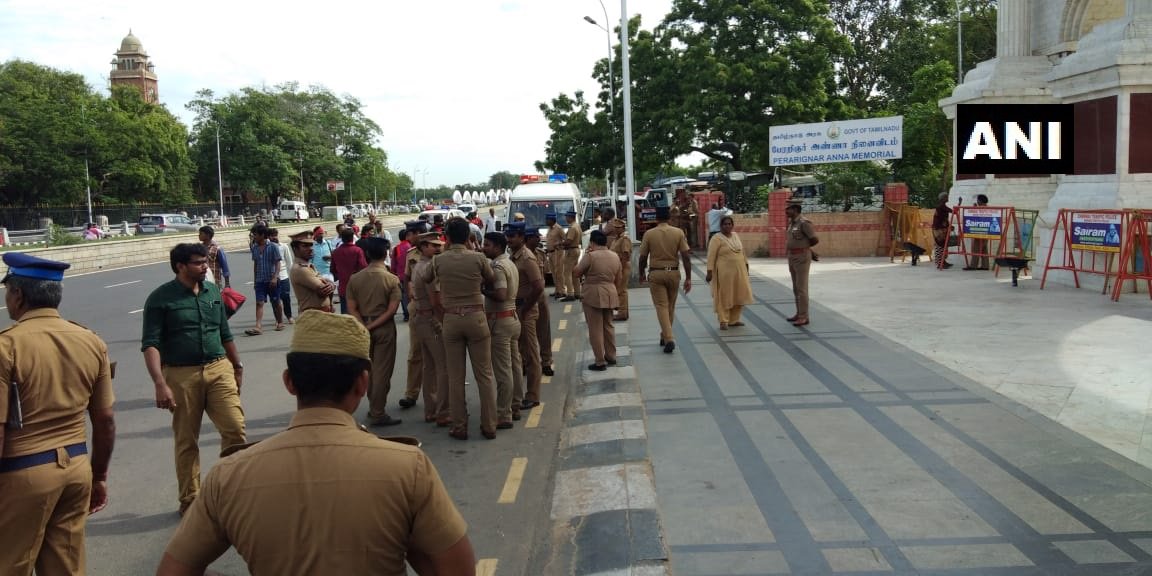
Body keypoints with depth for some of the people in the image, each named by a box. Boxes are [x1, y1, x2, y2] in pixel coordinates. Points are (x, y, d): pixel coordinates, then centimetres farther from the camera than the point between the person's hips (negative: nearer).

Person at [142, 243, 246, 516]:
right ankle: (190, 500, 22)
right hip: (181, 375, -3)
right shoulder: (160, 298, -5)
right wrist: (160, 384, -20)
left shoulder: (213, 291, 10)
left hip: (219, 369, 4)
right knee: (186, 442, 8)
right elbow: (150, 344, -11)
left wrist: (237, 366, 21)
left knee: (235, 428, -6)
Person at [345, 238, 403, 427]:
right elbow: (392, 310, -16)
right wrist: (373, 325, -13)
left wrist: (364, 327, -9)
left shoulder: (354, 278, -1)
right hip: (384, 327, -4)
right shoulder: (392, 279, -11)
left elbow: (351, 308, -5)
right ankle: (377, 414, 4)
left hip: (363, 327, 4)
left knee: (369, 369, 18)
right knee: (382, 371, 2)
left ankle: (373, 407, 29)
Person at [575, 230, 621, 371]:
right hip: (610, 294, 7)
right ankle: (611, 356, 29)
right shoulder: (615, 256, 5)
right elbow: (618, 279, 12)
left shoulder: (590, 256, -15)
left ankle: (600, 362, 4)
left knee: (596, 329, 1)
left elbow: (576, 273, -8)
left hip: (593, 295, -6)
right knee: (608, 325, 20)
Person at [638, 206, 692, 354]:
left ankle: (669, 339, -13)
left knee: (661, 306, 0)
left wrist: (641, 273, 15)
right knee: (670, 306, 17)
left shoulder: (649, 234, -6)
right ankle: (665, 336, 29)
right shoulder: (678, 232, -3)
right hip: (674, 272, 2)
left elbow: (643, 257, -2)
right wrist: (688, 278, -2)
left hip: (656, 273, -2)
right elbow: (686, 256, -6)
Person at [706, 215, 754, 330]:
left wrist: (746, 265, 18)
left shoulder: (736, 235, 11)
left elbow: (742, 251, 19)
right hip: (724, 273, -6)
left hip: (738, 272, 7)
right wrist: (710, 272, -17)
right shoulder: (716, 238, -9)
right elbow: (711, 256, -13)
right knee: (724, 296, -1)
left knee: (738, 295, 9)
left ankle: (733, 320, 19)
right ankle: (723, 321, 6)